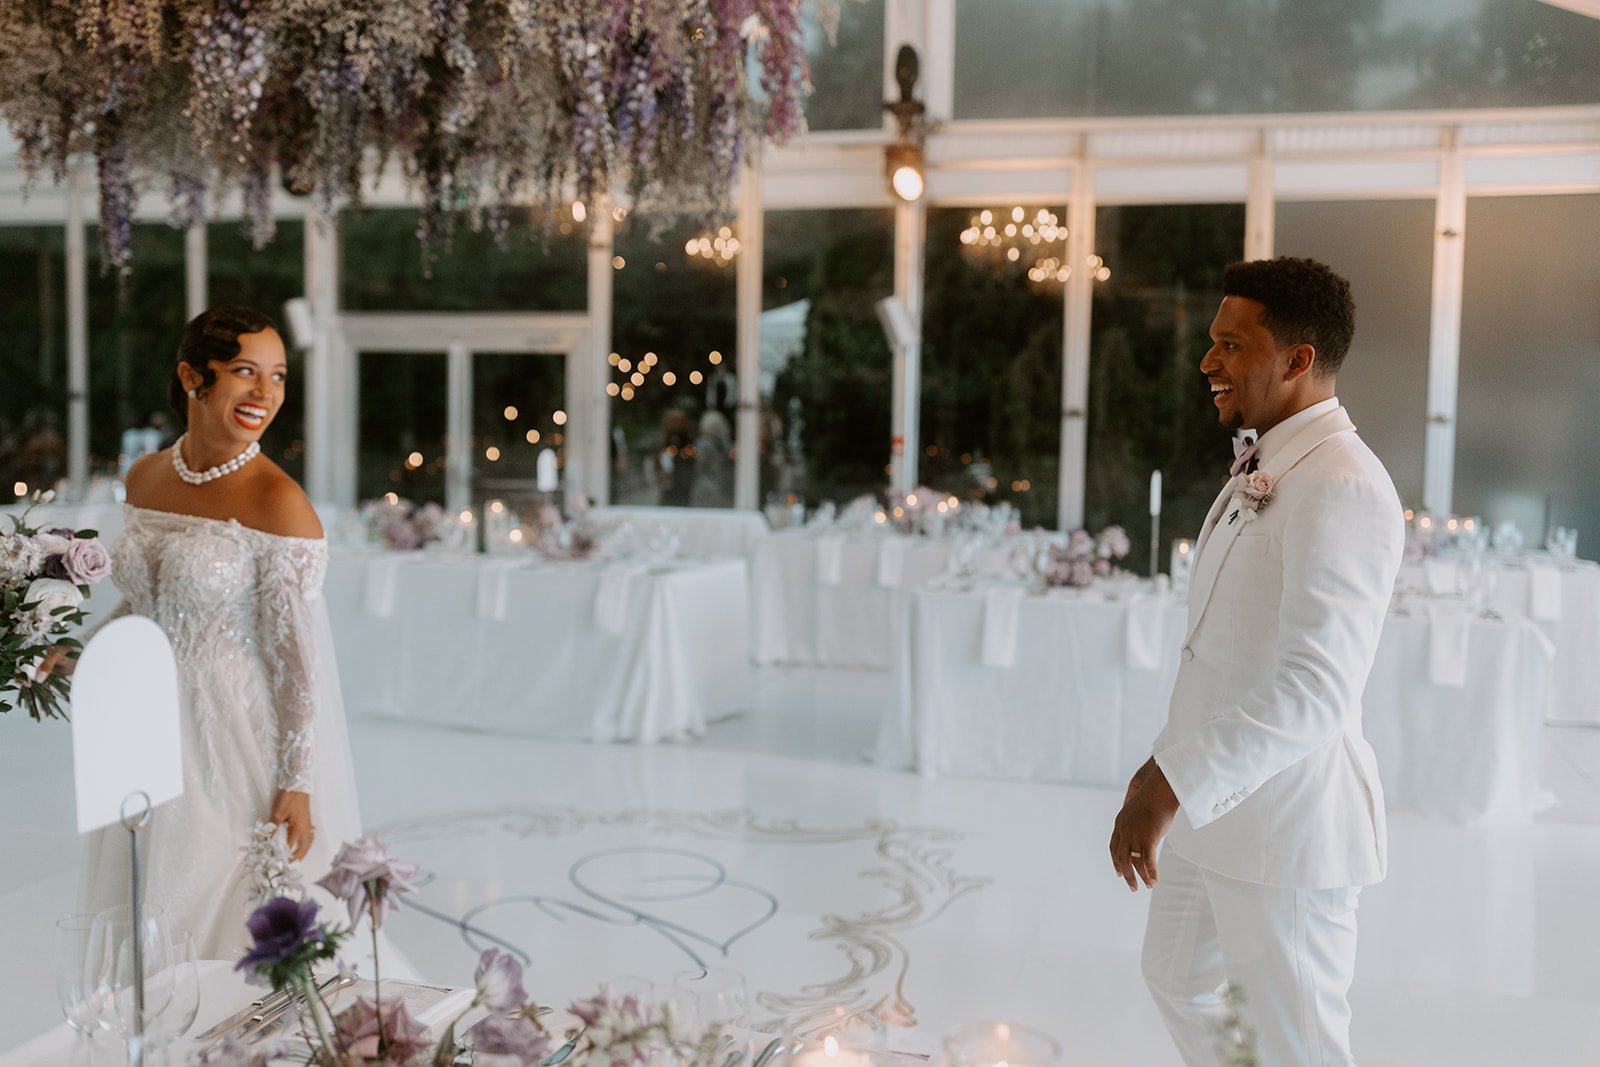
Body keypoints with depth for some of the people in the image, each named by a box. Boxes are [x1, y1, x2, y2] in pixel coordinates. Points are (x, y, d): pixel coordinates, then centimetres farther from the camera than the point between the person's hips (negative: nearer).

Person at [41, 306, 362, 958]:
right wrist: (75, 657, 4)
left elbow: (296, 658, -16)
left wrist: (295, 786, -15)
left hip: (235, 744, -6)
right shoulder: (144, 478, 4)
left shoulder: (277, 503, -16)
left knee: (221, 927, 5)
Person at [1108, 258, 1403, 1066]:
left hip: (1283, 822, -9)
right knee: (1176, 979, 24)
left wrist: (1172, 785, -31)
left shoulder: (1342, 489, -21)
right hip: (1213, 807, 9)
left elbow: (1314, 689, -30)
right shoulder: (1259, 471, 10)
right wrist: (1169, 763, 18)